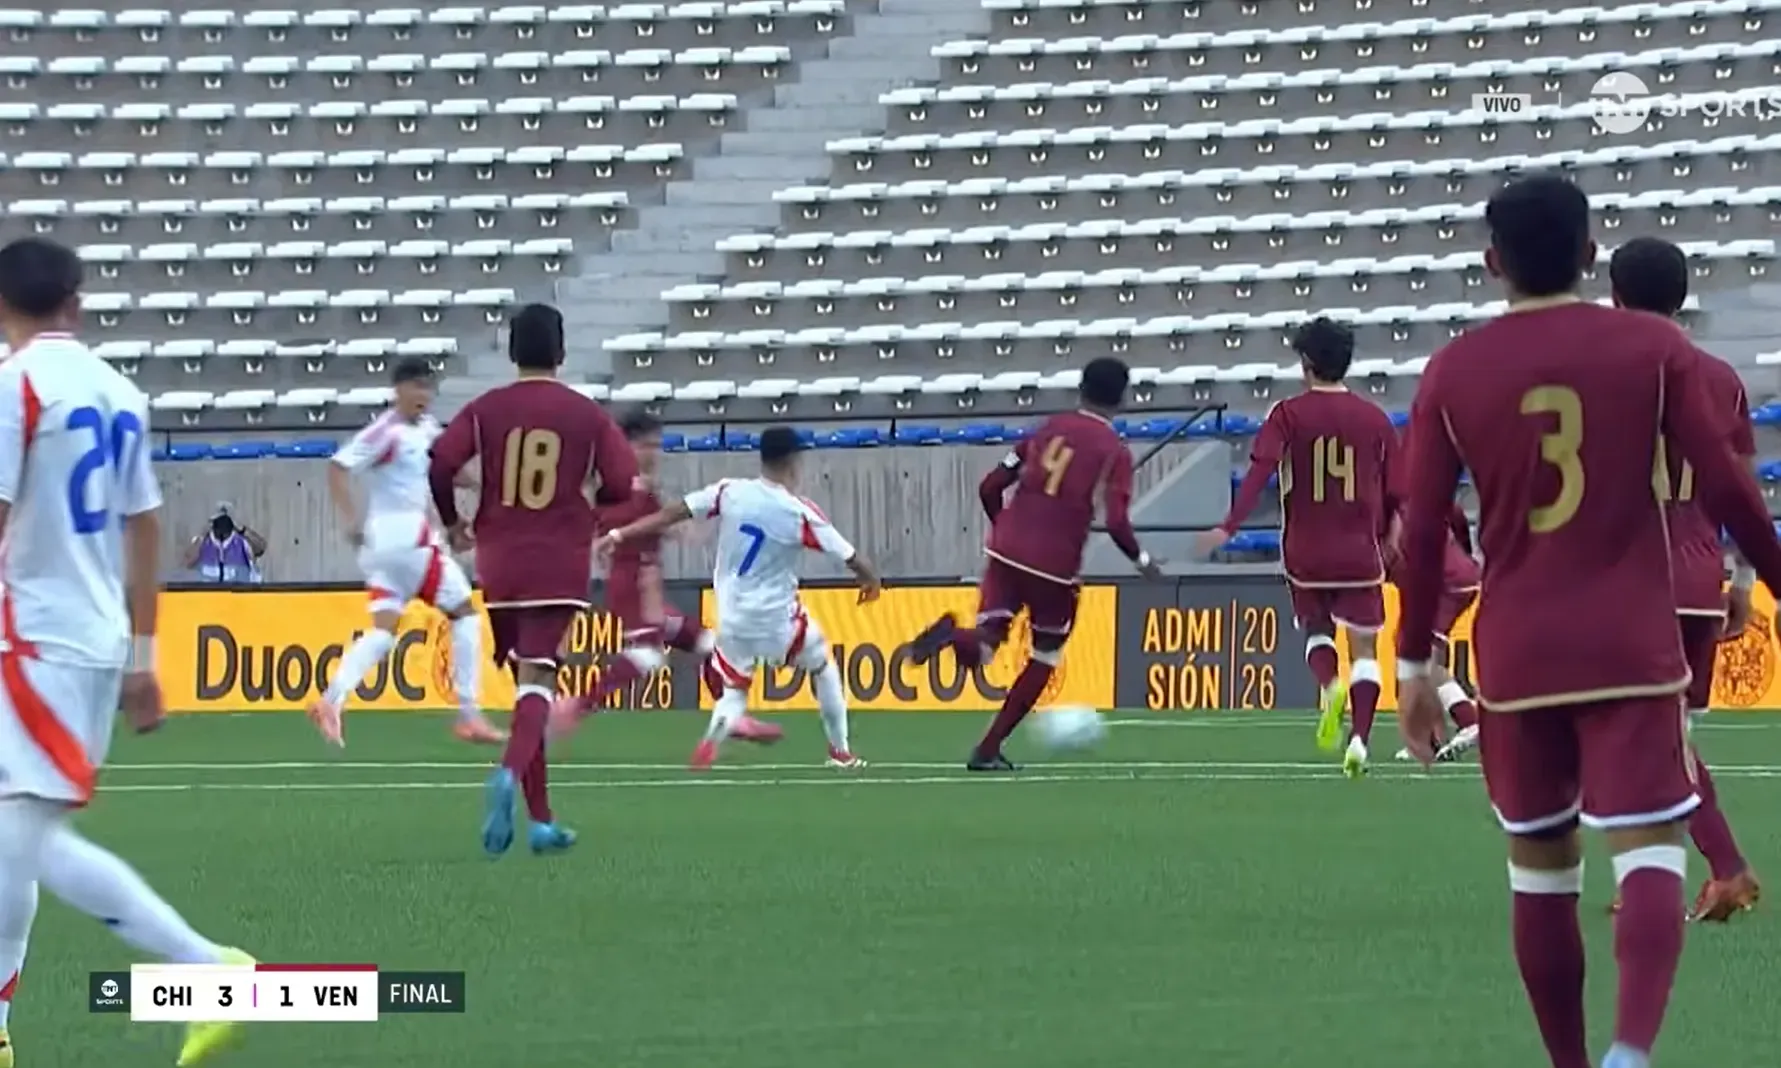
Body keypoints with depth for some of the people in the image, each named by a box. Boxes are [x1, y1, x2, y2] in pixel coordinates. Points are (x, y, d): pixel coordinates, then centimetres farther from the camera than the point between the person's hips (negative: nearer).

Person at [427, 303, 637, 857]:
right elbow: (624, 484, -3)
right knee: (535, 681, -9)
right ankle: (510, 772, -40)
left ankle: (540, 819, 16)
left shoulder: (485, 410, 2)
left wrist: (452, 522, 8)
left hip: (499, 564, 2)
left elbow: (440, 463, -10)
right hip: (560, 567, -2)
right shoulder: (587, 416, 0)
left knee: (528, 681, 15)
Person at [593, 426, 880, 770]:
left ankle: (710, 742, -19)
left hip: (733, 617, 3)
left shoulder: (730, 492, -8)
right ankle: (840, 750, 28)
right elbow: (851, 558, -9)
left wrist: (619, 535, 0)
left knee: (734, 691, 14)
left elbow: (671, 513, -8)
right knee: (823, 666, 24)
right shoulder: (800, 513, -16)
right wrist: (871, 579, 14)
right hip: (777, 618, -3)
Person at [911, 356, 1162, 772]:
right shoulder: (1115, 452, -1)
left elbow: (990, 487, 10)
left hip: (1006, 551, 3)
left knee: (982, 647, 2)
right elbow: (1116, 523, -12)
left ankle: (954, 636, -35)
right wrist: (1143, 561, 6)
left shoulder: (1047, 430, 12)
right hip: (1055, 566, -3)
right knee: (1045, 657, 19)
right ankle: (988, 750, 16)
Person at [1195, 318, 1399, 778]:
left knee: (1316, 628, 22)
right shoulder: (1375, 419, 1)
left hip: (1305, 553, 0)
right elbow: (1394, 494, 5)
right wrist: (1386, 543, 21)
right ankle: (1360, 737, -10)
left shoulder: (1289, 414, -5)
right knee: (1364, 646, 7)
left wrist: (1229, 526, -25)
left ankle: (1329, 684, -9)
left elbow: (1260, 471, -19)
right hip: (1360, 552, 0)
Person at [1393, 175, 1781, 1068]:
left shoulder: (1451, 373, 2)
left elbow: (1422, 531, 3)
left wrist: (1414, 665, 11)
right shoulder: (1653, 348, -2)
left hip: (1514, 657, 2)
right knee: (1648, 850, -9)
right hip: (1631, 650, -2)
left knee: (1541, 868, 14)